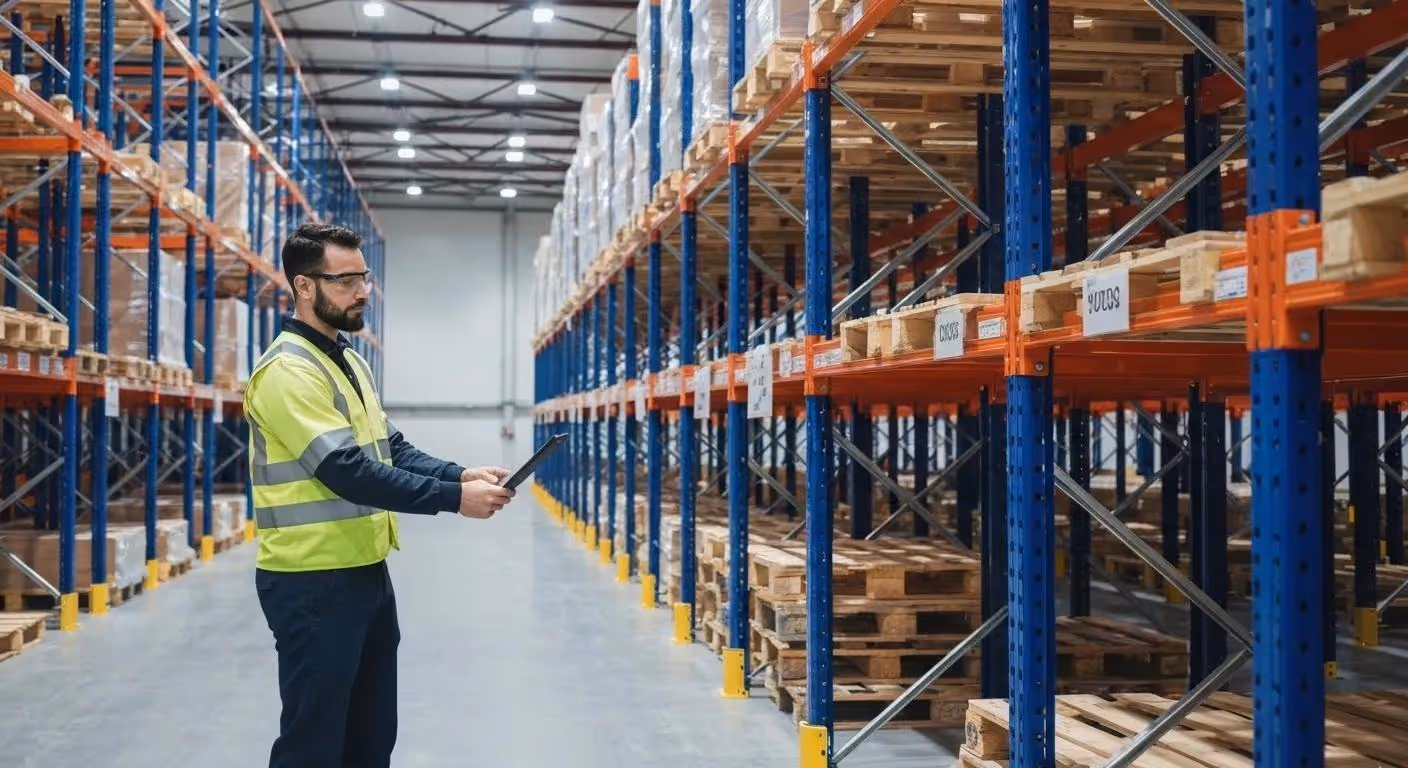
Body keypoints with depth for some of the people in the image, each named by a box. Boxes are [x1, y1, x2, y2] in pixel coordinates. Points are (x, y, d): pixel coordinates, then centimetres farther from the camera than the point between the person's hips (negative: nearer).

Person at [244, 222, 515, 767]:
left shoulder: (350, 361, 13)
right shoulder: (288, 370, -17)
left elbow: (392, 451, 13)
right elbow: (349, 473, -25)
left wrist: (463, 474, -5)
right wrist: (455, 498, -24)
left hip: (367, 570, 9)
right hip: (313, 582, -9)